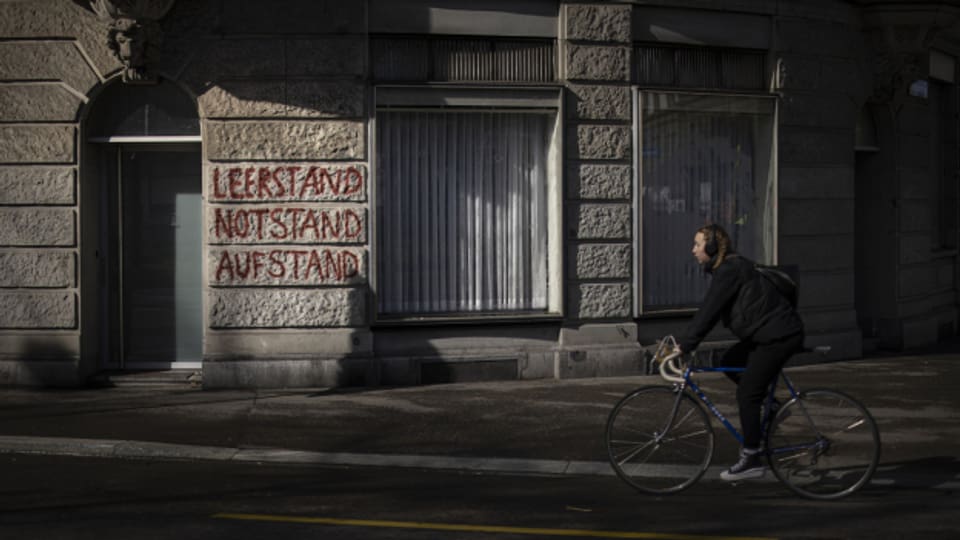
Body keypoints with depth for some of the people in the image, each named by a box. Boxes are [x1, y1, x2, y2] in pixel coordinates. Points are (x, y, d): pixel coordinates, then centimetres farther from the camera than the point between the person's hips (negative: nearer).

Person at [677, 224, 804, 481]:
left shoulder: (729, 271, -16)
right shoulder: (726, 268, 15)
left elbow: (708, 313, -20)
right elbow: (708, 312, 20)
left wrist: (683, 346, -18)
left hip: (779, 334, -10)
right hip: (769, 333, 10)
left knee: (746, 394, -8)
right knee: (729, 363, 13)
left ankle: (751, 460, -4)